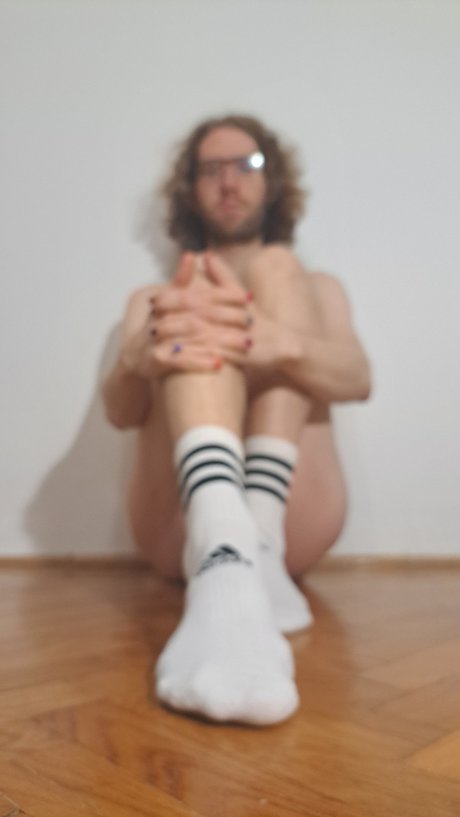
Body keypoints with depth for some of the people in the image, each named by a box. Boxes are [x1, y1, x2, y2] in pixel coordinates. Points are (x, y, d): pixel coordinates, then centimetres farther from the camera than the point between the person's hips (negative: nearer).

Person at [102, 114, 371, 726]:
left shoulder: (319, 288, 23)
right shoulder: (151, 299, 22)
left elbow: (357, 379, -1)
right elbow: (120, 410, 1)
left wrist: (279, 343, -26)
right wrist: (141, 358, -25)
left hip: (292, 517, 1)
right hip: (180, 522, 0)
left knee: (278, 270, -11)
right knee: (201, 290, -17)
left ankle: (259, 545, -35)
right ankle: (225, 558, -45)